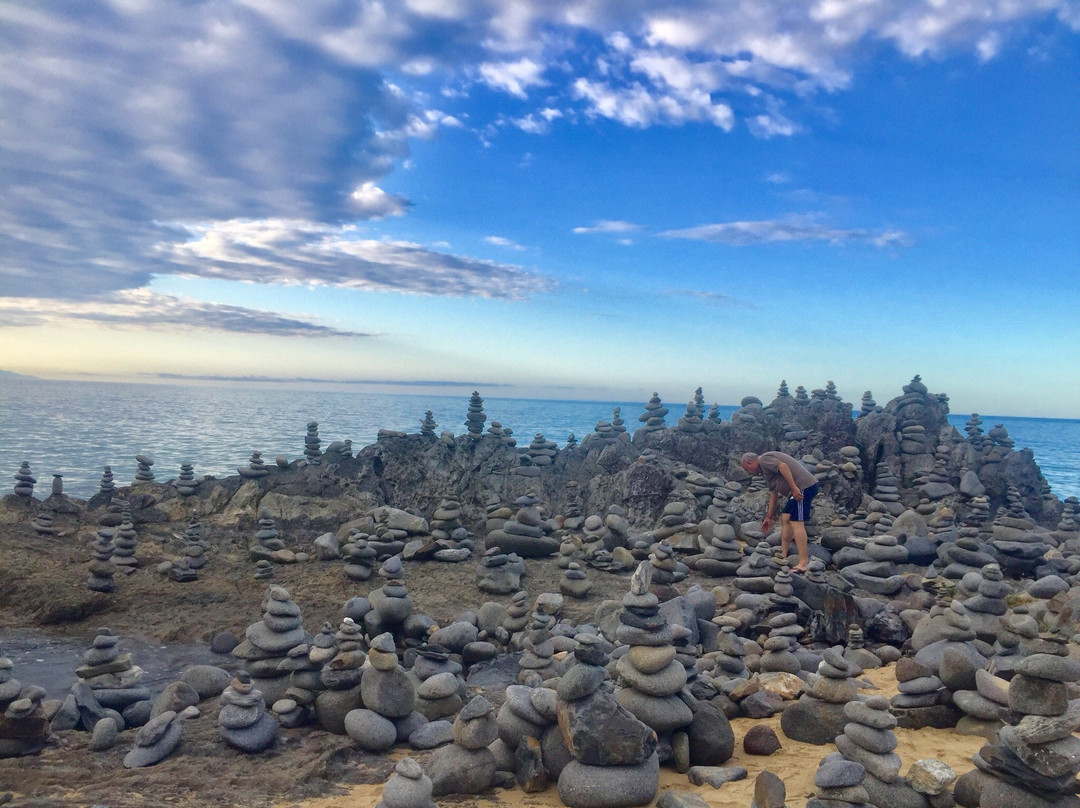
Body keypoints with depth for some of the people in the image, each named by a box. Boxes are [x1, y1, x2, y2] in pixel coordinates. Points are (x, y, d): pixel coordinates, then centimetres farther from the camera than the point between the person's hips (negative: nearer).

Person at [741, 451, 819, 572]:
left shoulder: (763, 459, -2)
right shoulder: (765, 471, 28)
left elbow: (783, 466, -19)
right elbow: (773, 495, 32)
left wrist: (794, 488, -22)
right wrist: (768, 517, 36)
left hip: (802, 486, -11)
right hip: (799, 489, 11)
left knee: (796, 523, -14)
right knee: (785, 519, 14)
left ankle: (803, 564, -17)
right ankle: (783, 555, 16)